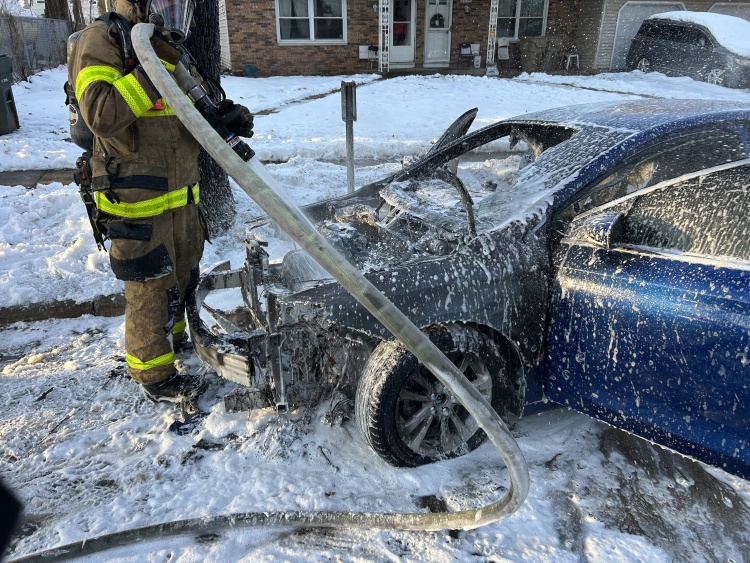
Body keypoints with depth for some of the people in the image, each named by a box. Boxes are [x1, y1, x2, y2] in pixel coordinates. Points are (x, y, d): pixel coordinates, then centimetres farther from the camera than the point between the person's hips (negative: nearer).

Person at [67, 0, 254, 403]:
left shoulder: (173, 51, 14)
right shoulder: (100, 42, -11)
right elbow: (101, 116, -25)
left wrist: (230, 115, -3)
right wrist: (153, 68, -27)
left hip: (182, 195, 8)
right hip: (136, 202, -8)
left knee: (182, 275, 22)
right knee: (151, 288, 2)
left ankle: (173, 336, 46)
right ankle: (155, 375, 20)